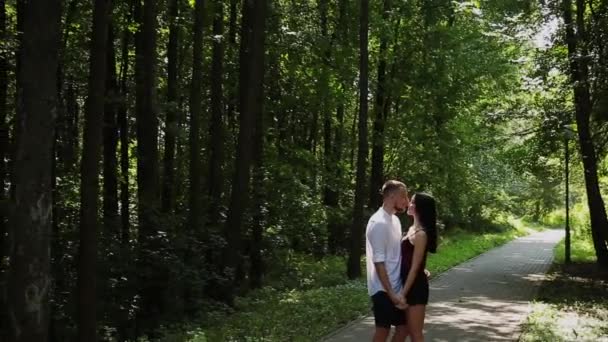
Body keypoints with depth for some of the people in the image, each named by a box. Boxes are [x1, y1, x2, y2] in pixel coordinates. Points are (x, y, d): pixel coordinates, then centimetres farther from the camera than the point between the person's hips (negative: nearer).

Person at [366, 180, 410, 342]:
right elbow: (378, 262, -22)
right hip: (383, 290, -9)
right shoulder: (379, 223, -20)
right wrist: (390, 293, -22)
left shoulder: (395, 220, 10)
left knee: (404, 325, 15)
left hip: (396, 287, 9)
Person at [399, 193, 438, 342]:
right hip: (409, 285, 9)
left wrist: (403, 293, -18)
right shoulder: (412, 229, 10)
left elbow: (415, 268, -18)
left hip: (416, 287, -9)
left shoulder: (420, 234, -17)